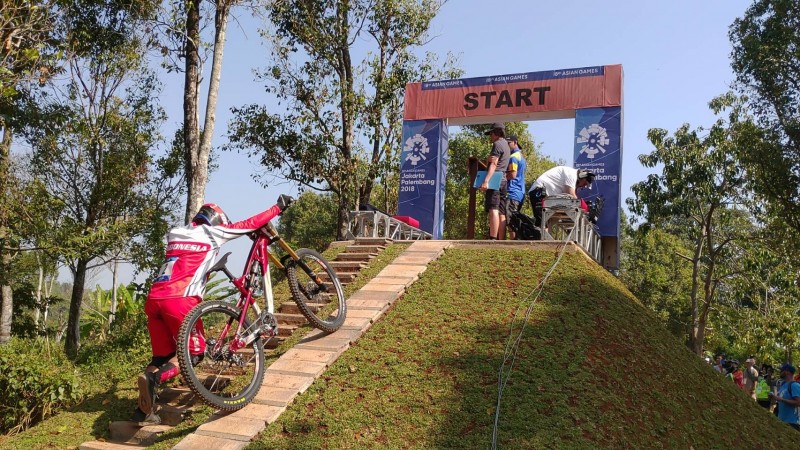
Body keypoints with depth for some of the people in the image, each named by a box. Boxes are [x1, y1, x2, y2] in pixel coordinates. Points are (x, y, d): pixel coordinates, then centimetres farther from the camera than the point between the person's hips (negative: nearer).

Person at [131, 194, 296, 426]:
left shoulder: (175, 234, 24)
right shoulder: (211, 232, 8)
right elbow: (249, 224, 10)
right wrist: (279, 206, 18)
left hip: (153, 299, 7)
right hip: (179, 300, -7)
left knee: (163, 355, 17)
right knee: (193, 351, 9)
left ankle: (145, 410, 10)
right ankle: (154, 377, -17)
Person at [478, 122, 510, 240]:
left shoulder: (497, 144, -4)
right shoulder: (506, 145, 26)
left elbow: (493, 164, -16)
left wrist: (486, 181, -23)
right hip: (503, 181, 10)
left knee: (493, 209, -17)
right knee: (501, 212, 6)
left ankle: (493, 239, -26)